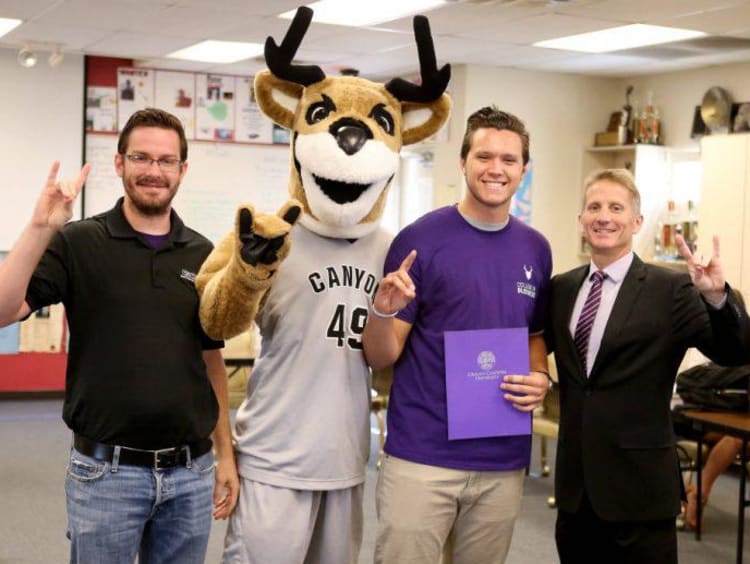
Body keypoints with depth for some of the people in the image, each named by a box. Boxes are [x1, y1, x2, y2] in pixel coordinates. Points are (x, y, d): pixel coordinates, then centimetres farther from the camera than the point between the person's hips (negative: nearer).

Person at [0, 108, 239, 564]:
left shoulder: (203, 256, 5)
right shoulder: (76, 243, -5)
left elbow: (212, 359, 11)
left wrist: (226, 453, 8)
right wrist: (40, 229, -26)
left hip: (191, 471, 3)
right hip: (105, 470, -3)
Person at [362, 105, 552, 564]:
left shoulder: (536, 249, 7)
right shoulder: (420, 240, -7)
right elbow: (381, 358, -6)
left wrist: (541, 379, -2)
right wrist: (384, 310, -27)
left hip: (504, 462, 4)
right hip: (421, 457, -4)